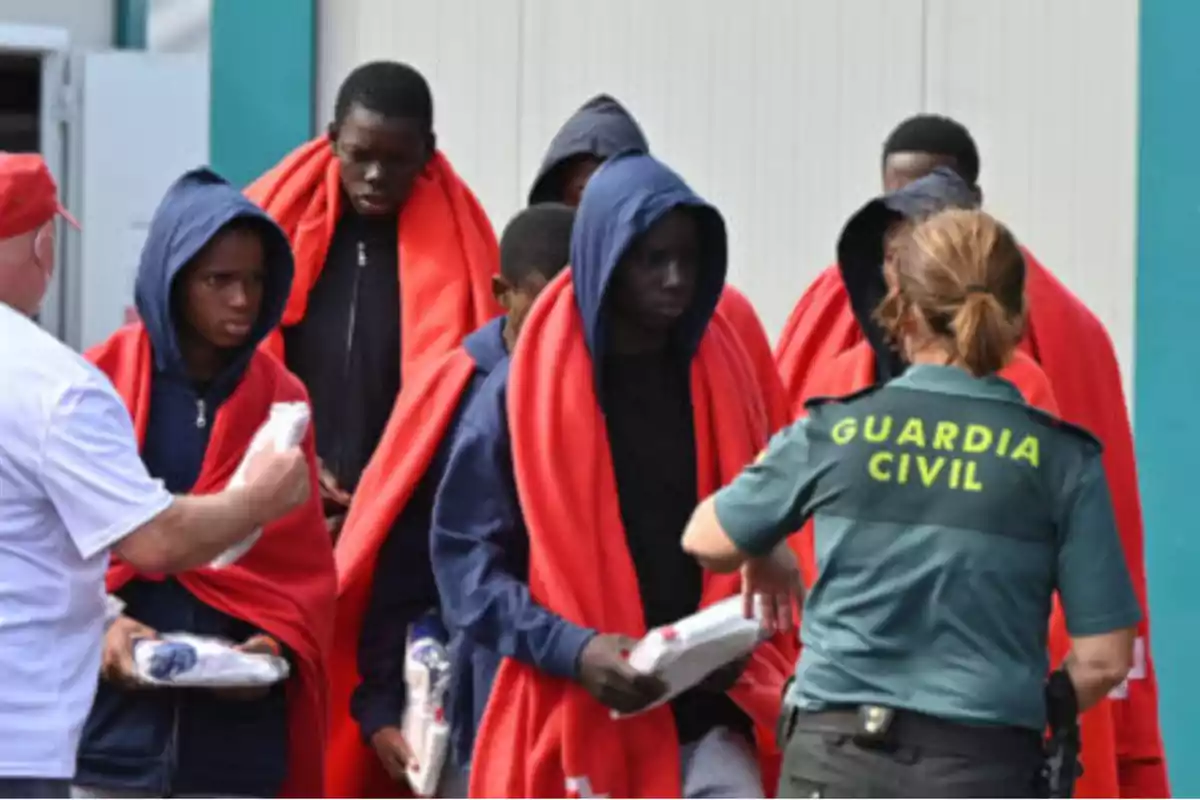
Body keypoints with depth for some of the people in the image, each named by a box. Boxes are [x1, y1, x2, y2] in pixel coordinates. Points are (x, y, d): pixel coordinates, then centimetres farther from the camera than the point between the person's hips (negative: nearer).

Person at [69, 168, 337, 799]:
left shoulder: (281, 401, 8)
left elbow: (305, 561, 8)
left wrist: (282, 643, -10)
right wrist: (93, 625, -16)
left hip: (236, 731, 2)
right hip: (107, 724, -2)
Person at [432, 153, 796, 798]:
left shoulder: (720, 376, 7)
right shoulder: (525, 387, -3)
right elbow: (465, 549, -6)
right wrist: (571, 649, -19)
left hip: (705, 721, 2)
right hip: (564, 726, -2)